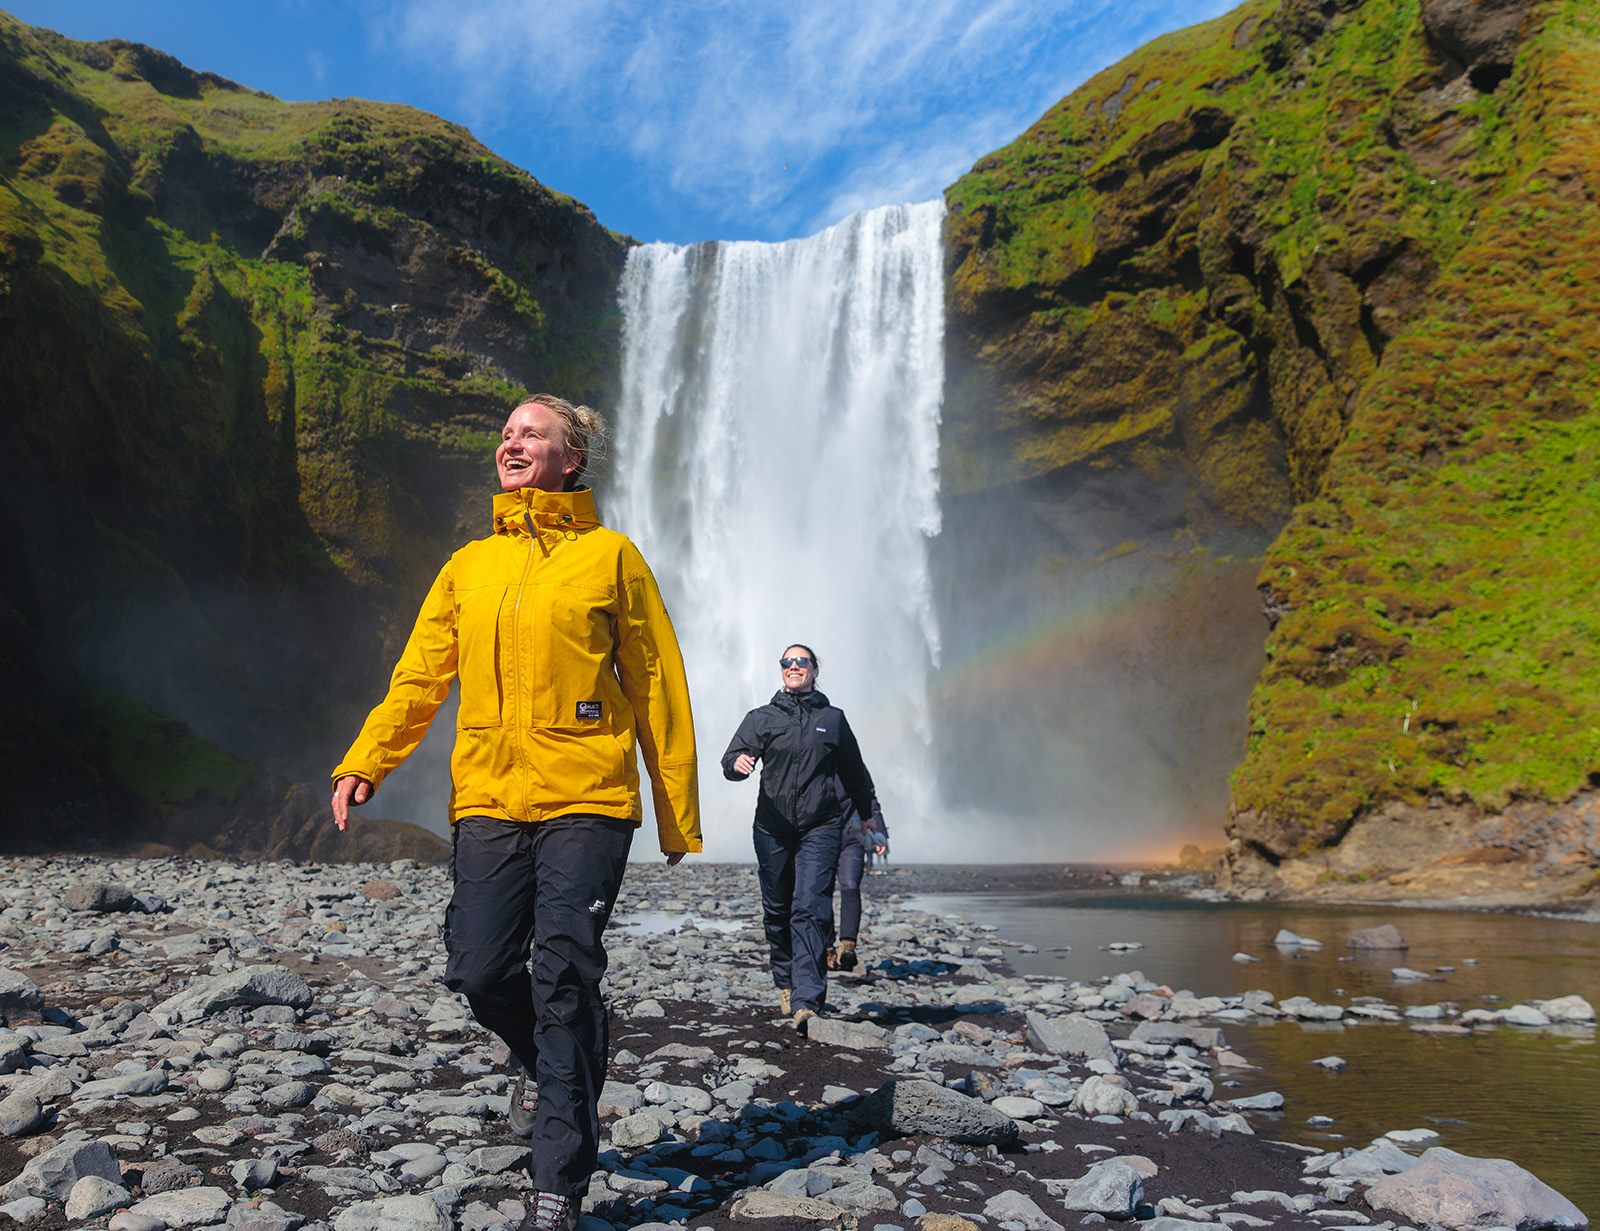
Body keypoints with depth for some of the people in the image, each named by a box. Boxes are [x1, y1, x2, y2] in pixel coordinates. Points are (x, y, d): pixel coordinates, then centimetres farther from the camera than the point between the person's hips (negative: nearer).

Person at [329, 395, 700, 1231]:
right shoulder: (468, 567, 16)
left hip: (584, 798, -4)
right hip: (487, 798, 4)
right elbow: (420, 676, 12)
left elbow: (657, 686, 4)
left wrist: (678, 813, 3)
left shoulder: (610, 556, 4)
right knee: (480, 971, 1)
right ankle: (545, 1066, 35)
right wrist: (363, 762, -5)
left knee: (563, 979, -6)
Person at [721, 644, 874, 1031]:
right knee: (777, 910, 9)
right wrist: (738, 763, -27)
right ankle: (785, 984, 30)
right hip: (772, 829, 2)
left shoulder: (833, 719, 10)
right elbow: (731, 759, -4)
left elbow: (855, 774, 20)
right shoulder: (762, 718, 8)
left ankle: (807, 1002, -18)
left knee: (810, 909, -13)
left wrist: (869, 816, 26)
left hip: (820, 828, -1)